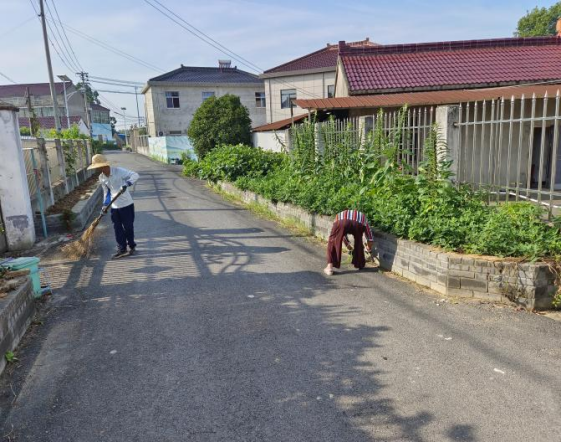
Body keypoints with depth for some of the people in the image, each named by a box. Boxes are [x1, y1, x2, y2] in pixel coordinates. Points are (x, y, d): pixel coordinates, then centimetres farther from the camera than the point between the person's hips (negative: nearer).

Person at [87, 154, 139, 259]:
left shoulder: (119, 171, -16)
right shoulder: (101, 178, 3)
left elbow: (135, 175, -22)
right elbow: (106, 192, 12)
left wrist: (126, 184, -37)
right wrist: (105, 206, 7)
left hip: (126, 204, -5)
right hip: (114, 206, 5)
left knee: (128, 227, 5)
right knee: (118, 229, 7)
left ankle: (132, 246, 23)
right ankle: (122, 249, 15)